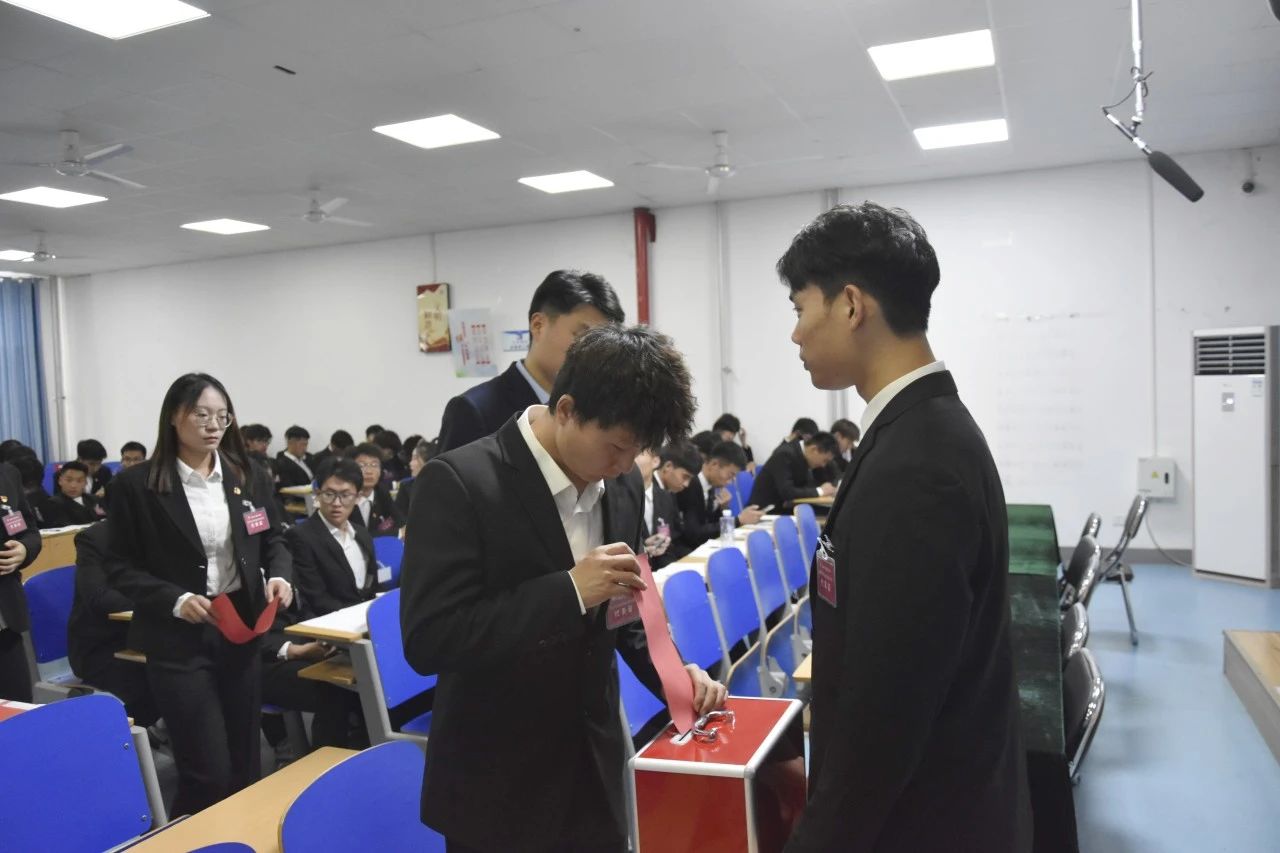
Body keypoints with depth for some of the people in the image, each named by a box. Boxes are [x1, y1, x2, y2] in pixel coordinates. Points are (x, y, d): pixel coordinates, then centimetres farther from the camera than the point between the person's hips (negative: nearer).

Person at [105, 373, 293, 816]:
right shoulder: (136, 484, -7)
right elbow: (120, 568, -5)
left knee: (245, 761, 15)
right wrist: (174, 600, -19)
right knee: (209, 771, -3)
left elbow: (273, 538, 13)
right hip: (179, 641, -4)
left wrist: (278, 576, -7)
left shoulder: (243, 477, 5)